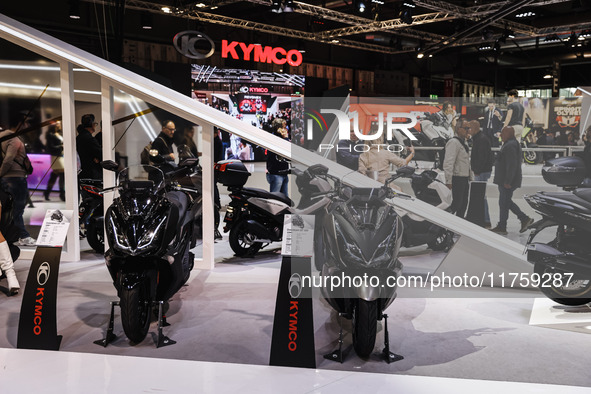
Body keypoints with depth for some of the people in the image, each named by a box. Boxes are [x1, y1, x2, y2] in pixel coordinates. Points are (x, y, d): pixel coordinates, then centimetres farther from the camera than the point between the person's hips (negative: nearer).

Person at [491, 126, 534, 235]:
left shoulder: (510, 146, -18)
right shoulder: (509, 144, 17)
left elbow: (512, 165, -24)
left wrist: (507, 181, -25)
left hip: (507, 182, -11)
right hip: (505, 181, 11)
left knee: (504, 203, -3)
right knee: (507, 202, 17)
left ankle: (502, 228, 4)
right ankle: (525, 219, 20)